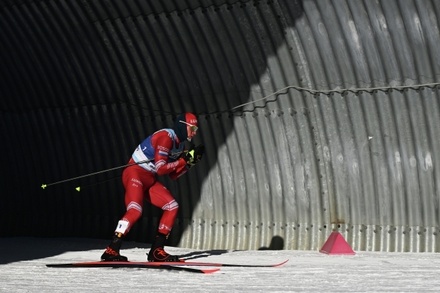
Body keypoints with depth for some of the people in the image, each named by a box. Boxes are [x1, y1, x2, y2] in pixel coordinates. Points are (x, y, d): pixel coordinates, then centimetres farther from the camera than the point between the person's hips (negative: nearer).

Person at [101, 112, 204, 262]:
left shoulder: (179, 144, 11)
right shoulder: (165, 137, -17)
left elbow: (173, 175, 13)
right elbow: (160, 169, -22)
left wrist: (191, 161, 2)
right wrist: (184, 160, -17)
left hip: (150, 179, 10)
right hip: (135, 174, -10)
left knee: (172, 207, 0)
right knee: (135, 210, -27)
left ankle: (157, 251, 2)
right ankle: (111, 251, -27)